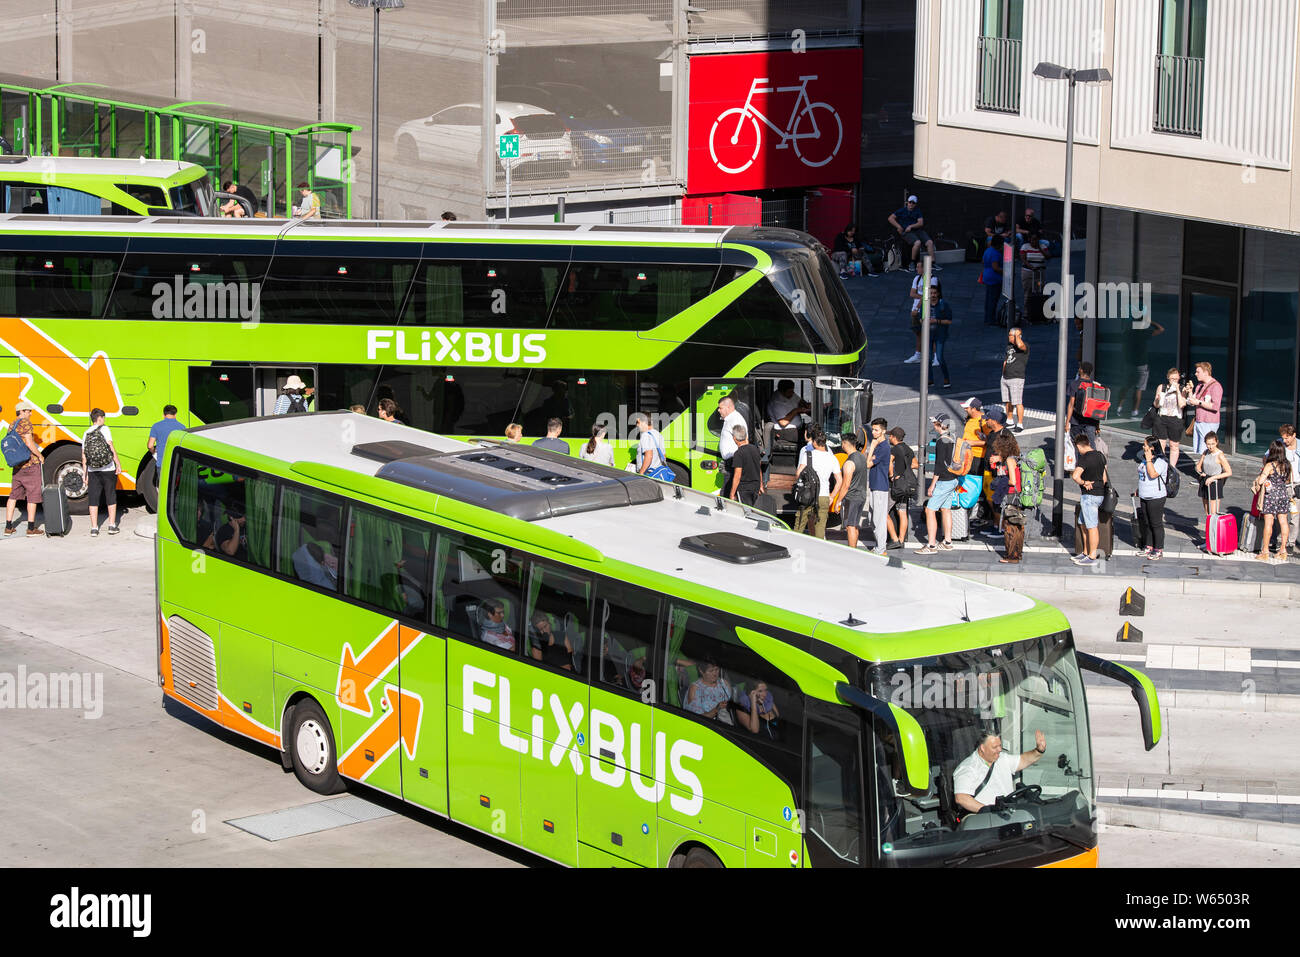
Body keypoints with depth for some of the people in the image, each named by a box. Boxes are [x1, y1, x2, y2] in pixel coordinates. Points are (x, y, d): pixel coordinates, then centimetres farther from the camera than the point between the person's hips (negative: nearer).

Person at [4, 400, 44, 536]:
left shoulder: (12, 425, 12)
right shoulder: (25, 423, -13)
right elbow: (29, 443, -20)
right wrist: (40, 456, -7)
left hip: (17, 465, 8)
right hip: (31, 463, -8)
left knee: (14, 495, 13)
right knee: (33, 495, 0)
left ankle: (8, 527, 14)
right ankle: (31, 527, 1)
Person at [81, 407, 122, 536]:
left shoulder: (86, 434, 9)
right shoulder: (104, 429, -5)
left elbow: (84, 457, 9)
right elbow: (111, 447, -13)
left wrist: (85, 475, 12)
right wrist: (118, 464, -9)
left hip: (93, 471, 4)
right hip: (108, 470, -4)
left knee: (93, 500, 6)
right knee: (111, 498, 8)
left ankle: (94, 528, 3)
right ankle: (112, 526, 10)